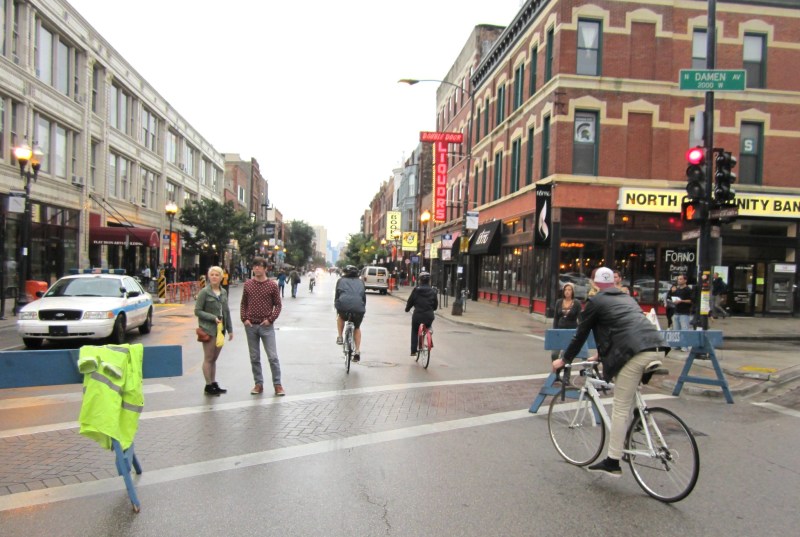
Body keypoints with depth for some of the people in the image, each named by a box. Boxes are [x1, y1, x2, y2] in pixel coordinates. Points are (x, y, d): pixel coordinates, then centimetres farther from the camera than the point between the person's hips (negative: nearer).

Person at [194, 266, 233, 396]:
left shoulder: (224, 292, 9)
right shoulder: (204, 292, -8)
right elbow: (197, 311, -9)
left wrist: (230, 329, 13)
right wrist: (213, 318, -19)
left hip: (220, 329, 6)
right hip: (208, 329, -6)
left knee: (214, 358, 12)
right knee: (208, 358, 1)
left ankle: (214, 384, 19)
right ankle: (208, 385, 10)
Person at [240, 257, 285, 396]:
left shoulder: (272, 285, -3)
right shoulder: (248, 284, 4)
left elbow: (278, 305, 1)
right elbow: (243, 303, 11)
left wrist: (270, 319, -10)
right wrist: (244, 319, -1)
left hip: (267, 326, -3)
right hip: (251, 326, 3)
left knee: (273, 357, -2)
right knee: (254, 358, 10)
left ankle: (277, 384, 8)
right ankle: (258, 384, 20)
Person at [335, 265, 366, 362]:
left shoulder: (341, 280, 21)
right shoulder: (360, 282, 25)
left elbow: (337, 295, 21)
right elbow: (364, 296, 24)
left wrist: (336, 308, 31)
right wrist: (363, 308, 34)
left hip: (344, 305, -1)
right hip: (359, 308, 1)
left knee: (340, 317, 36)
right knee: (357, 328, 26)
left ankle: (340, 338, 25)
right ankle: (357, 351, 17)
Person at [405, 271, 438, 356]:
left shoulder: (416, 290, -5)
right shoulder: (433, 291, 1)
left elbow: (410, 301, 3)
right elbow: (435, 305, 8)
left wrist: (407, 309, 23)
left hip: (417, 315, -1)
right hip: (429, 315, 1)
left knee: (414, 332, 17)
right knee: (428, 329, 31)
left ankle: (413, 351, 14)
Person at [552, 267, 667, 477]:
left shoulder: (595, 301, 11)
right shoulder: (627, 298, 31)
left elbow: (581, 334, 14)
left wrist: (564, 360, 27)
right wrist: (602, 353, 52)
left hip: (634, 353, -7)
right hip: (657, 348, 7)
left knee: (621, 409, -1)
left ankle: (613, 462, 4)